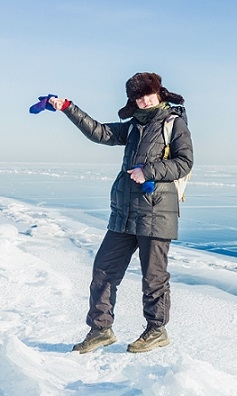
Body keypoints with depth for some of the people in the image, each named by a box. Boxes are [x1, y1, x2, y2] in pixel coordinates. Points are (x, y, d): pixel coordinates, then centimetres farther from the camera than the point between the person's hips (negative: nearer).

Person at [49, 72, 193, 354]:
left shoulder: (175, 122, 1)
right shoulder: (134, 125, 19)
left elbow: (184, 162, -8)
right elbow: (99, 132, 14)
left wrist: (148, 171, -15)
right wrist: (68, 108, 9)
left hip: (156, 213, -6)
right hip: (124, 212, 6)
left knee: (153, 275, 3)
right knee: (104, 269, 6)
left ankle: (157, 331, 21)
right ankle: (100, 329, 18)